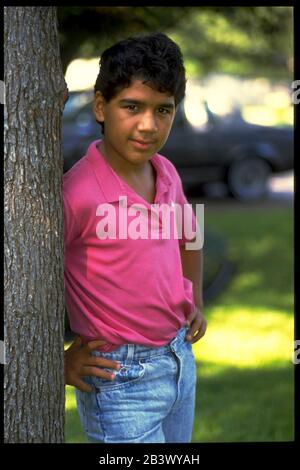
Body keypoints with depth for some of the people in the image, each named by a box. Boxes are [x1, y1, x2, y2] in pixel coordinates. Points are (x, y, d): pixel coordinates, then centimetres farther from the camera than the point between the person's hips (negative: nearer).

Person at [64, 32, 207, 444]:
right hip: (121, 380, -7)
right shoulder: (77, 193, -23)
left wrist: (196, 303, 13)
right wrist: (57, 362, -17)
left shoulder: (166, 173, 1)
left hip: (179, 359, 7)